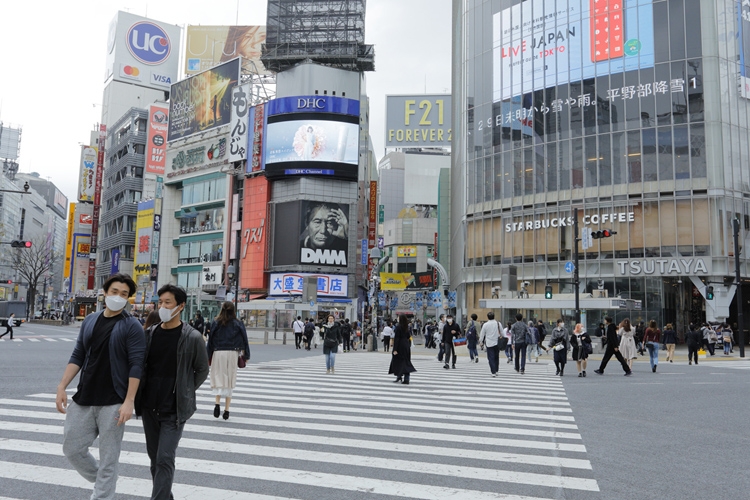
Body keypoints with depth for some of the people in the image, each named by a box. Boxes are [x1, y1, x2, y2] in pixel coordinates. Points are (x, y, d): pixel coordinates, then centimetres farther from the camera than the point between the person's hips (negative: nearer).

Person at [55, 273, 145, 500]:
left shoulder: (131, 327, -9)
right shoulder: (89, 321, 8)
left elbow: (136, 366, -13)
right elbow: (77, 356, 11)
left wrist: (129, 401, -19)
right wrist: (62, 386, 1)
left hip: (113, 403, -5)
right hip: (83, 399, 6)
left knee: (108, 459, 2)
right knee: (72, 449, 12)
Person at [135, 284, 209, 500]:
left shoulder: (192, 337, -10)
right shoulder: (150, 333, 3)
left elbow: (202, 370, 1)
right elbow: (140, 366, 14)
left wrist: (184, 394, -1)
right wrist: (138, 396, 7)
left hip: (174, 410, -5)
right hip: (149, 408, 5)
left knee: (165, 460, -8)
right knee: (155, 458, 15)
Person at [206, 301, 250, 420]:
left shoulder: (215, 323, 0)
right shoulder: (238, 324, 2)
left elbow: (210, 340, 2)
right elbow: (244, 340, 3)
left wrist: (208, 357, 8)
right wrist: (245, 355, 11)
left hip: (218, 353, -1)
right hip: (233, 354, 1)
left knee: (218, 378, 6)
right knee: (230, 381, 7)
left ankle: (217, 403, -16)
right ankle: (226, 410, 8)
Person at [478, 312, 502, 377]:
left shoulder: (485, 325, -7)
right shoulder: (498, 323, -2)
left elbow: (482, 334, 1)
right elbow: (502, 333, 4)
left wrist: (481, 342, 15)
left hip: (489, 343, -2)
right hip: (497, 343, 2)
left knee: (491, 358, 1)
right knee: (496, 357, 15)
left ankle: (493, 372, -4)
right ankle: (496, 371, 20)